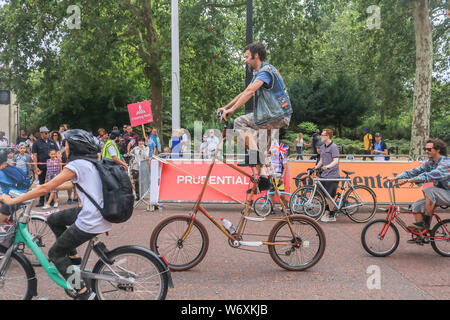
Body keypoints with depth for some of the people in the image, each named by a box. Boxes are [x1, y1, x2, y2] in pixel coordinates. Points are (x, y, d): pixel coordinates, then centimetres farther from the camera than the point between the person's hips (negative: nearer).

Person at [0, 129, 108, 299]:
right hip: (102, 214, 8)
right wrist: (51, 187, 33)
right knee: (53, 220, 22)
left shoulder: (76, 164, -12)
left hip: (91, 221, -8)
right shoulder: (93, 162, 14)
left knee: (55, 253, 10)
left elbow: (45, 188, -12)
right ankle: (74, 258, 25)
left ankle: (84, 292, 10)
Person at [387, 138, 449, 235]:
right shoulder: (430, 162, 5)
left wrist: (408, 180, -40)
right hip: (438, 195, 9)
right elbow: (415, 171, 0)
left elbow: (429, 176, -34)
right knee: (416, 206, -4)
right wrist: (395, 178, -12)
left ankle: (426, 223, -20)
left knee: (429, 190, -33)